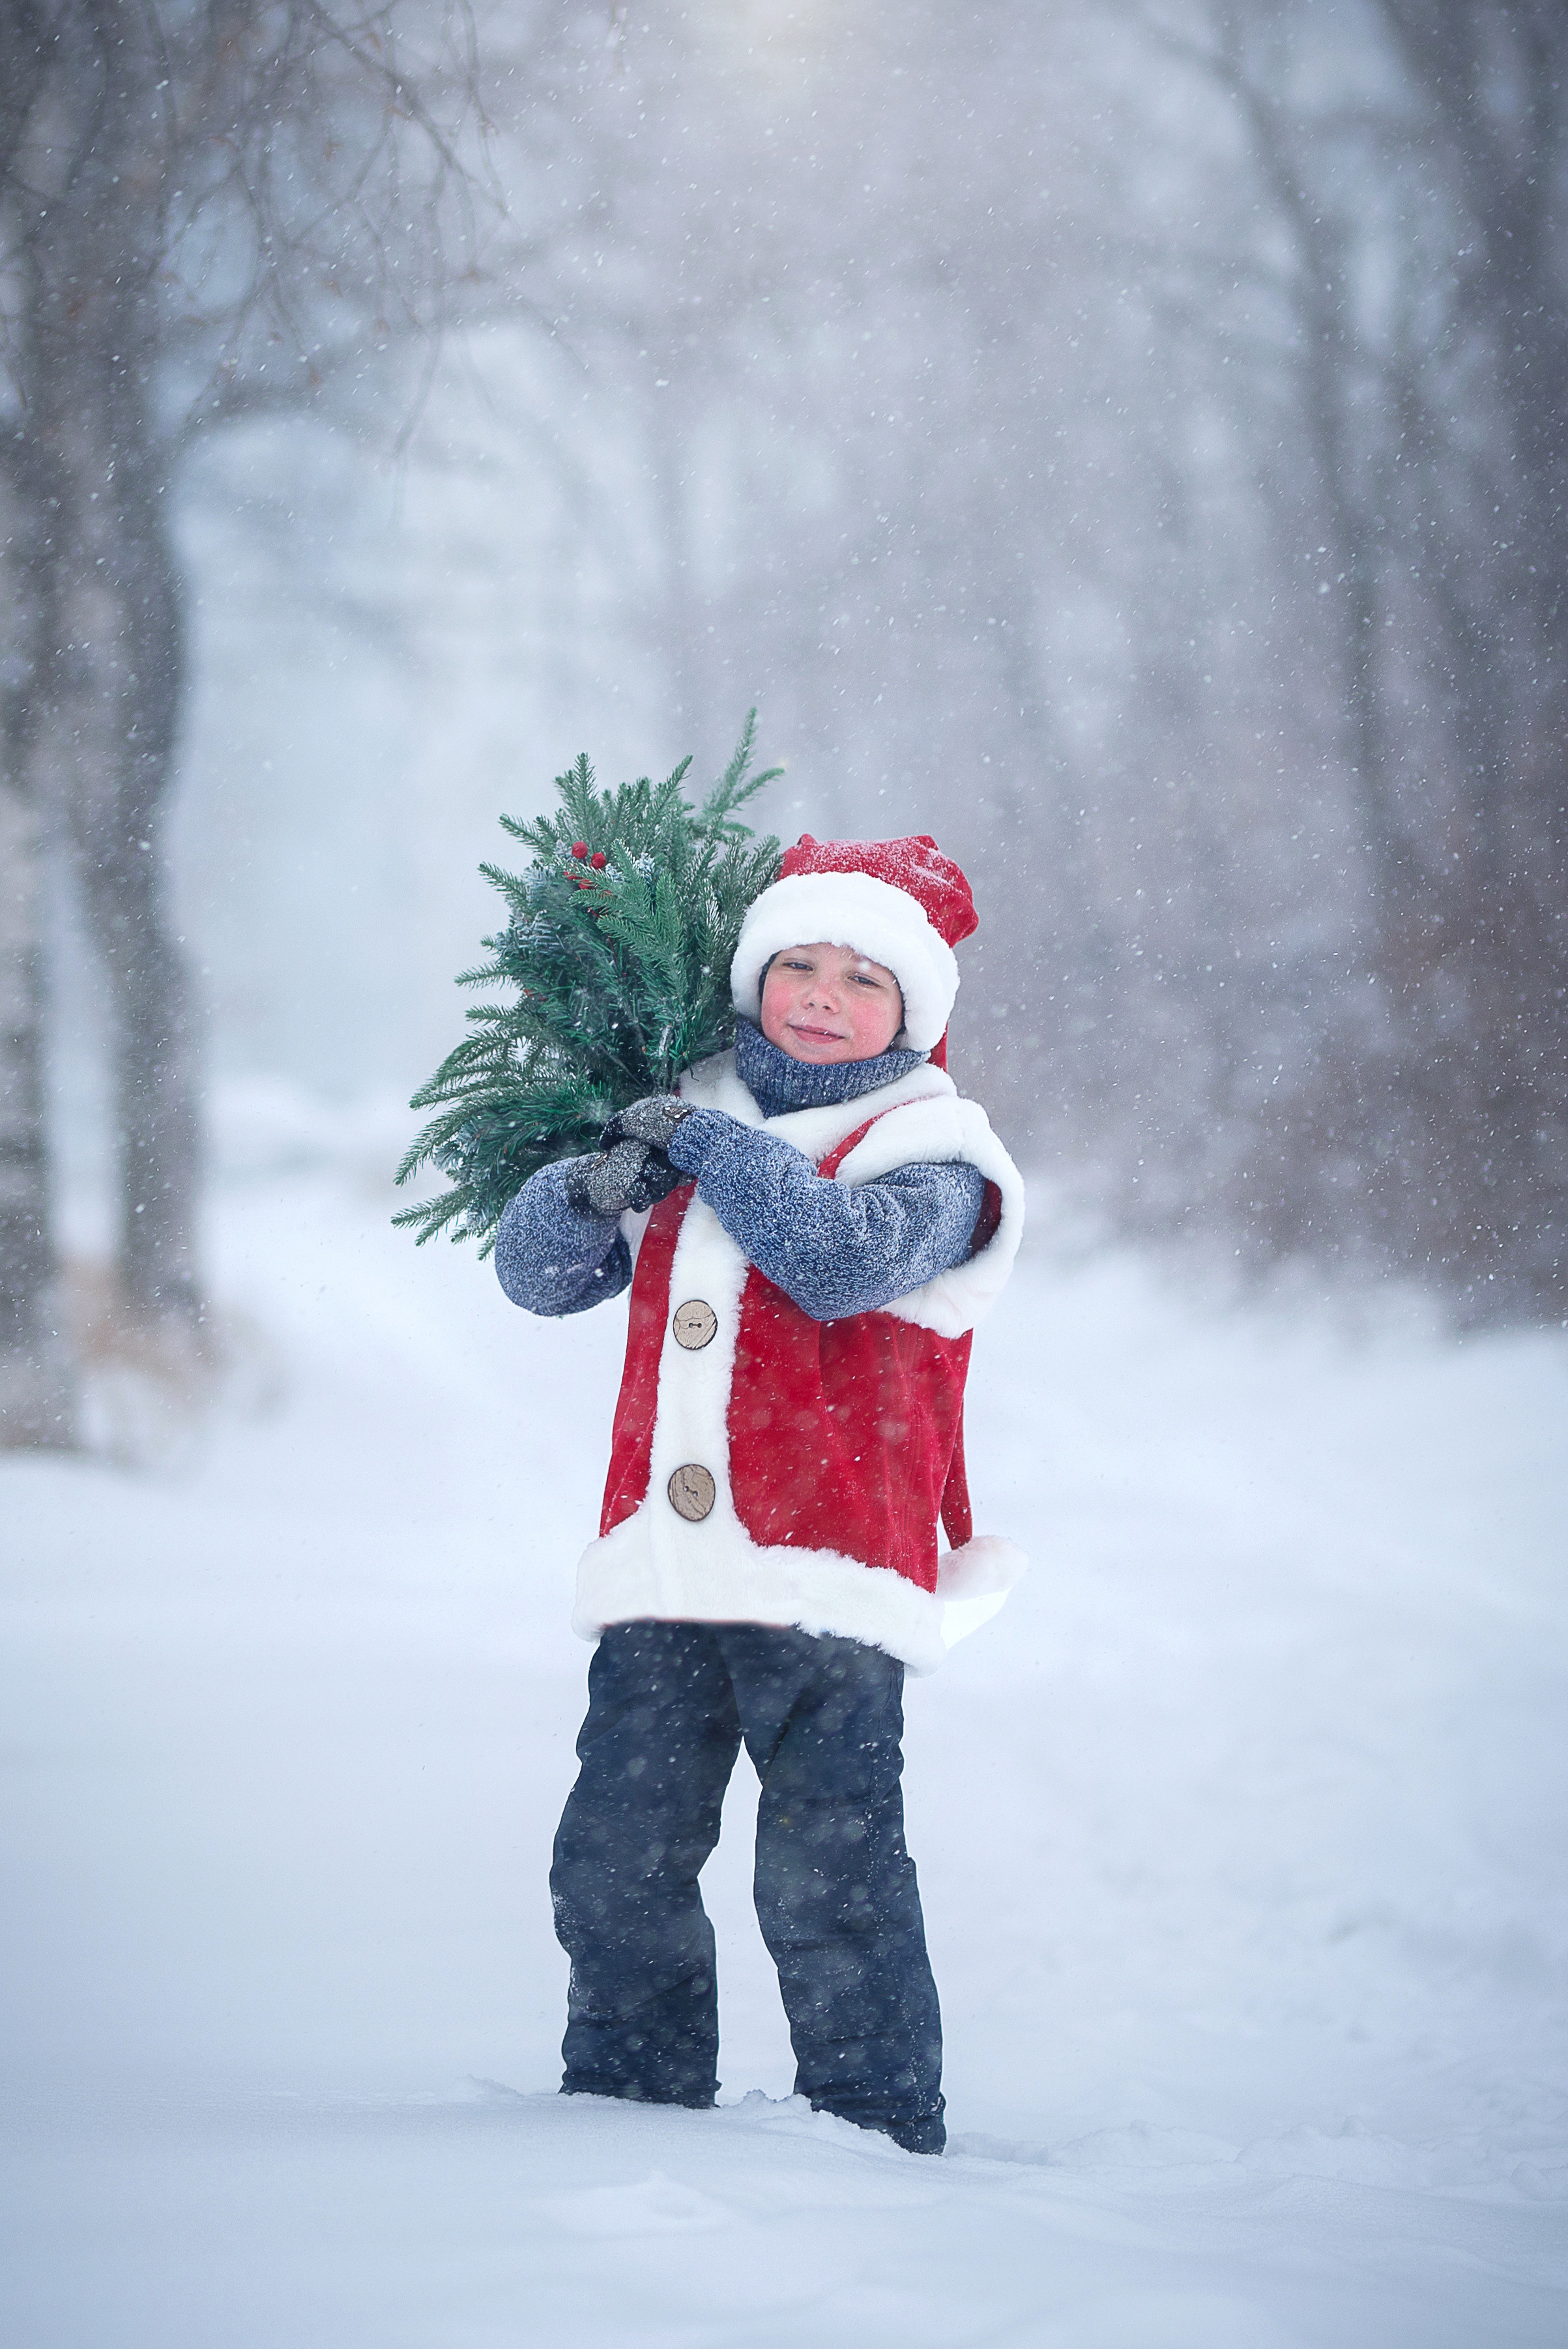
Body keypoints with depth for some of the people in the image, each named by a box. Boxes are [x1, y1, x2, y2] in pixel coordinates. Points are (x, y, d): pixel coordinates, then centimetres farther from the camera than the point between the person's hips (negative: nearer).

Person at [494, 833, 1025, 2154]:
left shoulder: (930, 1154, 0)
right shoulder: (687, 1125, 16)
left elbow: (843, 1258, -22)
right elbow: (536, 1276, 18)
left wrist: (703, 1144, -13)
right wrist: (595, 1187, -4)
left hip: (829, 1574, -5)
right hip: (665, 1568, 5)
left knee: (828, 1875, -7)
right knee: (616, 1864, 7)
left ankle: (879, 2131, 4)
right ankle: (630, 2105, 21)